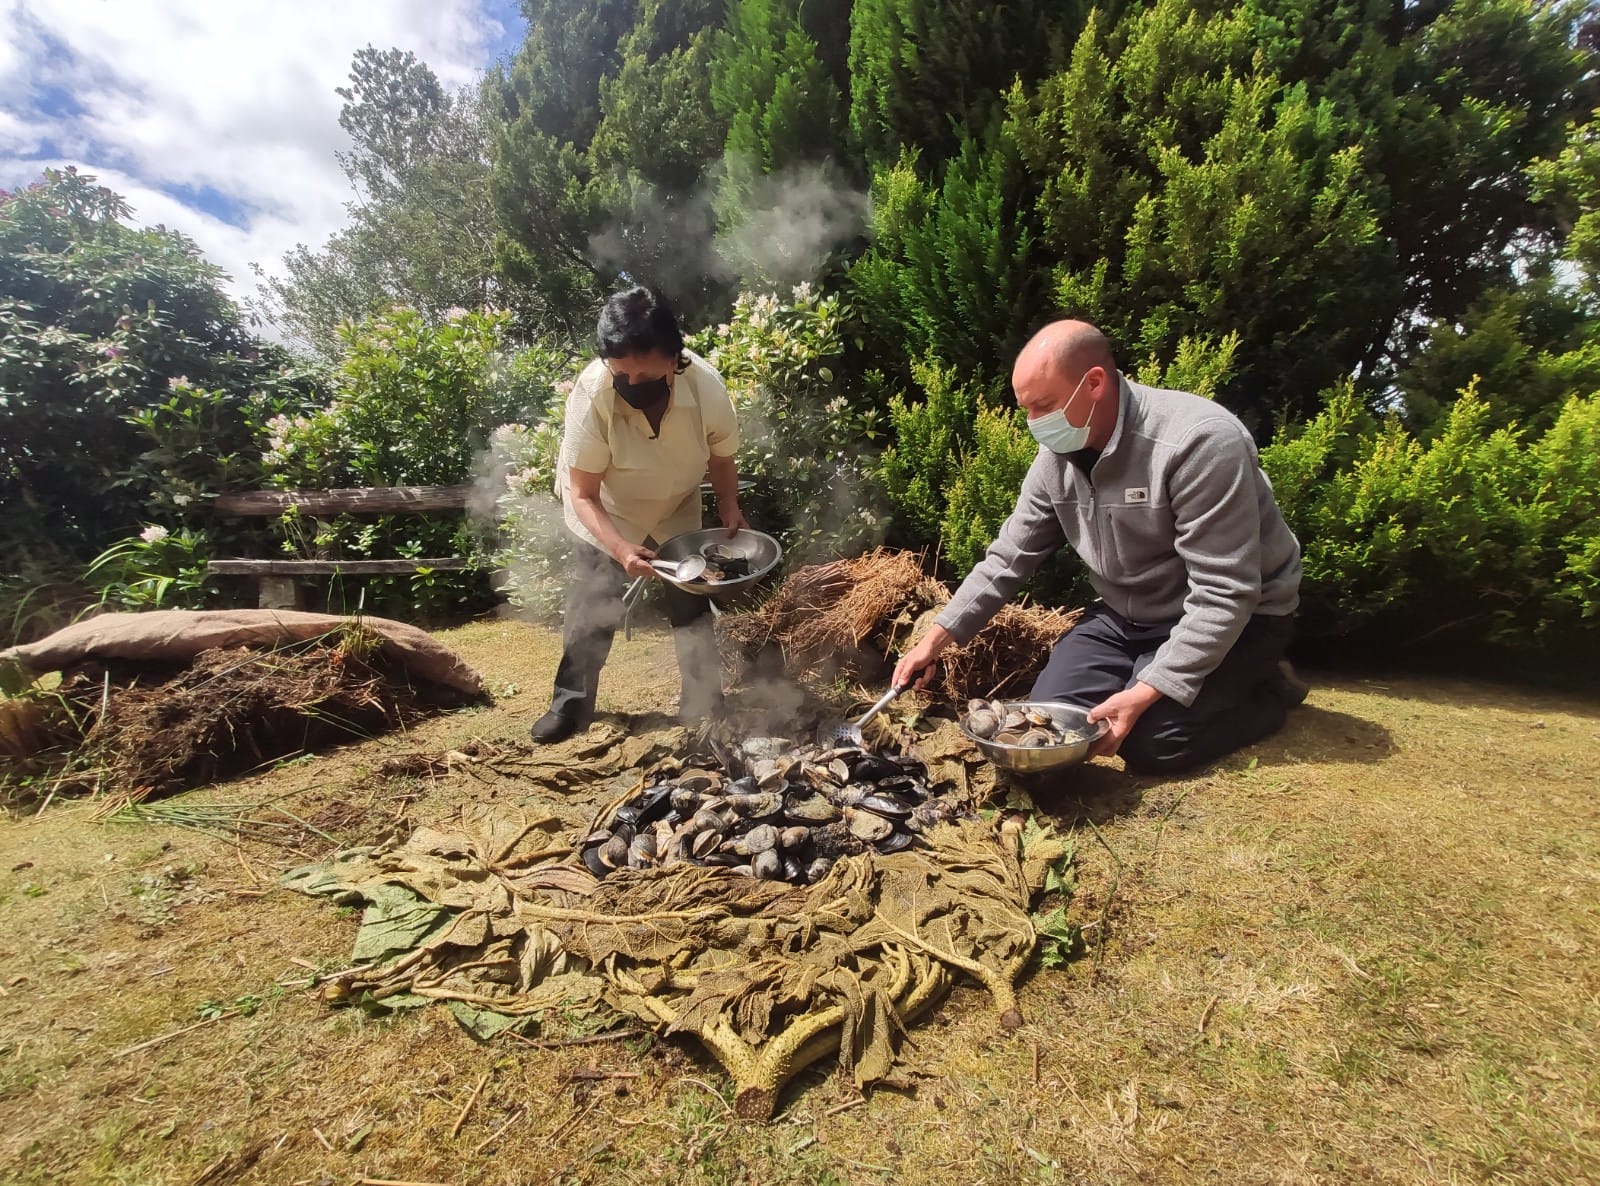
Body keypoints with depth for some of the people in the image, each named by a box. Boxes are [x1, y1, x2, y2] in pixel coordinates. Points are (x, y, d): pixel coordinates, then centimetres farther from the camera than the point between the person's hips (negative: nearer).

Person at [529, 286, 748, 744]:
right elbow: (582, 494, -28)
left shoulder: (707, 388, -30)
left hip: (677, 512, 2)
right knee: (591, 612, 0)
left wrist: (730, 509, -24)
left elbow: (721, 457, -9)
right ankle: (571, 702, 21)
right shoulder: (591, 394, -36)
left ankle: (703, 702, 24)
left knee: (691, 607, 7)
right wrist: (619, 547, -42)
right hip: (605, 518, -2)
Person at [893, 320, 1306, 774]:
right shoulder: (1057, 455, -7)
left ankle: (1269, 690, 7)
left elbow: (1224, 594, -28)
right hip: (1128, 615, 6)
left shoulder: (1199, 442, -29)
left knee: (1147, 741, -20)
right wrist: (936, 638, -7)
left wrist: (1146, 693, -33)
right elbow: (1008, 557, -1)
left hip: (1229, 617, -5)